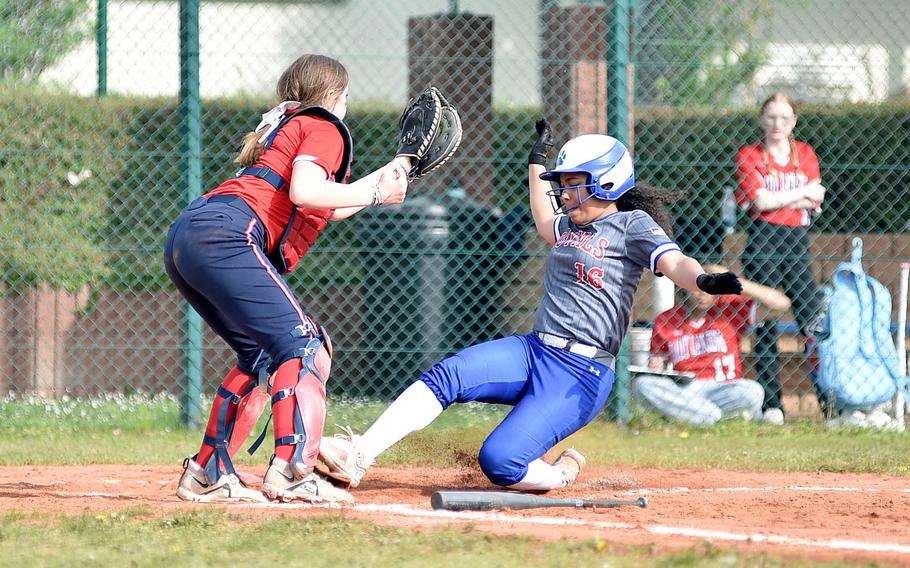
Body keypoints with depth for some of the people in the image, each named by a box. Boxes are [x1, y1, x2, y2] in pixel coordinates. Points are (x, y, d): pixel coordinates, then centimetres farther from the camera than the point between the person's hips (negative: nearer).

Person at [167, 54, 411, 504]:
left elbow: (327, 210, 41)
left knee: (261, 354, 19)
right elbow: (305, 192, -13)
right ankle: (291, 470, -27)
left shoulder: (284, 125, 34)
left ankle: (209, 473, 14)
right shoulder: (324, 128, 7)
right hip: (228, 233, -10)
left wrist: (389, 172, 48)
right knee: (303, 346, -12)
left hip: (183, 239, 10)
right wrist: (374, 193, -2)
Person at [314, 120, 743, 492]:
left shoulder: (633, 224, -3)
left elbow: (674, 263, -21)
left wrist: (705, 281, -42)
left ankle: (562, 473, 8)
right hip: (534, 352, 8)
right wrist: (537, 163, 52)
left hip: (582, 373, -8)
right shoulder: (570, 225, 20)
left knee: (499, 462, -23)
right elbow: (544, 223, 45)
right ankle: (357, 456, -21)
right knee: (446, 376, -17)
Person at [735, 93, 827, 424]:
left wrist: (775, 199, -7)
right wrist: (802, 193, -1)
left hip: (798, 241, 2)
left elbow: (814, 203, 4)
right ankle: (770, 405, -2)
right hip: (763, 241, -2)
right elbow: (760, 202, -8)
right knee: (766, 328, -3)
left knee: (815, 322, -7)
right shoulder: (749, 156, 5)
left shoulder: (805, 154, 15)